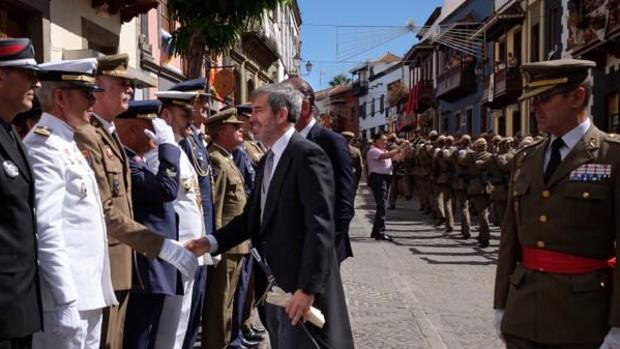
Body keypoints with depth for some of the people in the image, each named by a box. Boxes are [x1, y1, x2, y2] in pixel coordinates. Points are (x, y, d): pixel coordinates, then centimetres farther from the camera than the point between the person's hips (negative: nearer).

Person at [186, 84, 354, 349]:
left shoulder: (307, 155, -15)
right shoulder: (267, 161, 14)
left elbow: (320, 227, -21)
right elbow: (252, 215, 14)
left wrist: (308, 288, -23)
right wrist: (212, 241, 1)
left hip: (299, 286, -8)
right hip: (271, 285, 8)